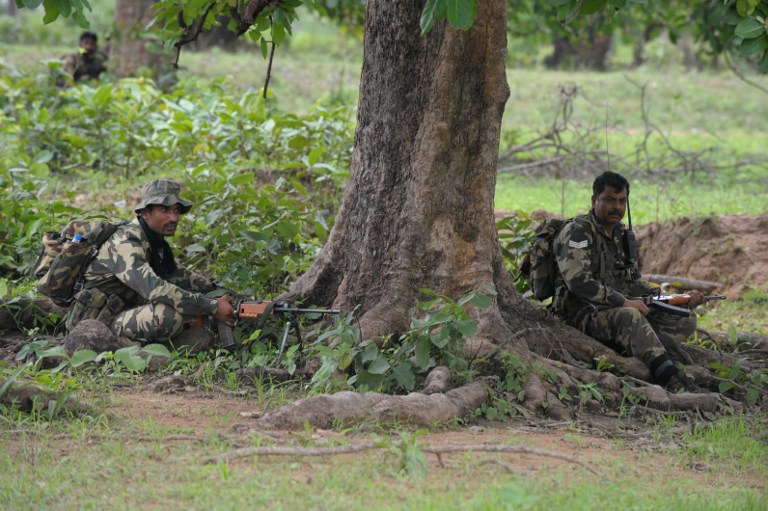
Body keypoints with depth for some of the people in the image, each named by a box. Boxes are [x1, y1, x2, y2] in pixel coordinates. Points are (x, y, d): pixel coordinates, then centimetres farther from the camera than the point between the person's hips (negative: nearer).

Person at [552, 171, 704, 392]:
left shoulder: (622, 234, 16)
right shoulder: (577, 232, -11)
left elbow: (634, 283, 20)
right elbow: (578, 281, -25)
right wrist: (624, 302, -25)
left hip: (617, 307, 9)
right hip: (581, 313, -9)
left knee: (685, 318, -6)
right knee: (629, 316, -39)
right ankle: (673, 381, -47)